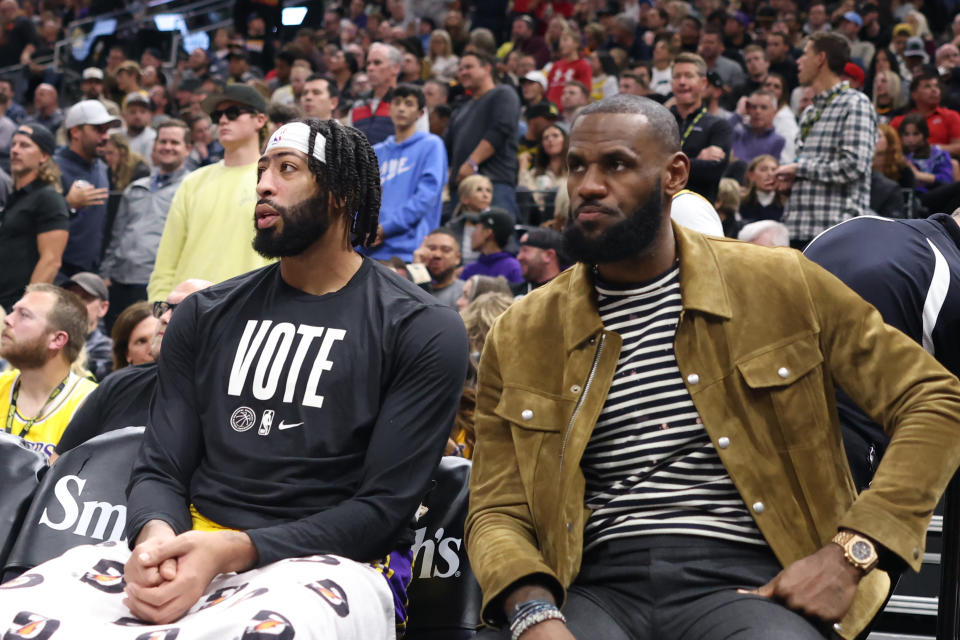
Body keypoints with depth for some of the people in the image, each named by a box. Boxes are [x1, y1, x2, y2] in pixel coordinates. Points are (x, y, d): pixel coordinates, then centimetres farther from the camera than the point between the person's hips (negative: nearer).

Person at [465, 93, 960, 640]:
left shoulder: (781, 285, 7)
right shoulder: (520, 336, 11)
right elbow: (497, 512, 9)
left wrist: (850, 555, -6)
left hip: (743, 585, -1)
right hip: (597, 588, 2)